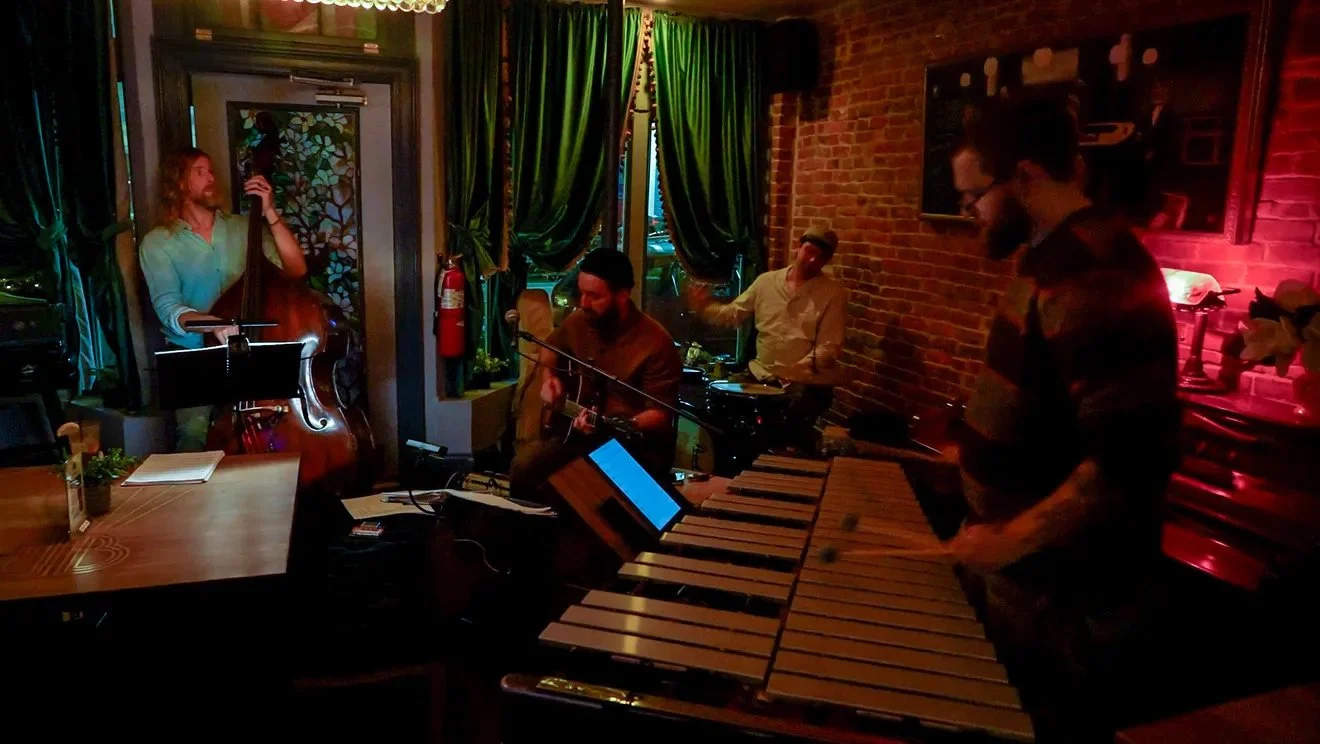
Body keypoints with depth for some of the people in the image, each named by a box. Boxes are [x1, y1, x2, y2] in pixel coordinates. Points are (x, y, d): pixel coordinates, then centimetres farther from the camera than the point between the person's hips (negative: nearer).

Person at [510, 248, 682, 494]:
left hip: (640, 447, -6)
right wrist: (549, 378, 4)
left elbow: (660, 414, -19)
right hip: (584, 433, 6)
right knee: (523, 465, -16)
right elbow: (551, 347, 23)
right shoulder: (578, 322, -1)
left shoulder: (655, 343, -21)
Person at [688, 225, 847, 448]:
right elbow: (734, 314, 9)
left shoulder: (833, 293, -6)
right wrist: (705, 307, -11)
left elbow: (829, 347, -11)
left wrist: (796, 371, -28)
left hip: (808, 381, -4)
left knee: (788, 429, -26)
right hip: (762, 374, 4)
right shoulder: (766, 281, 5)